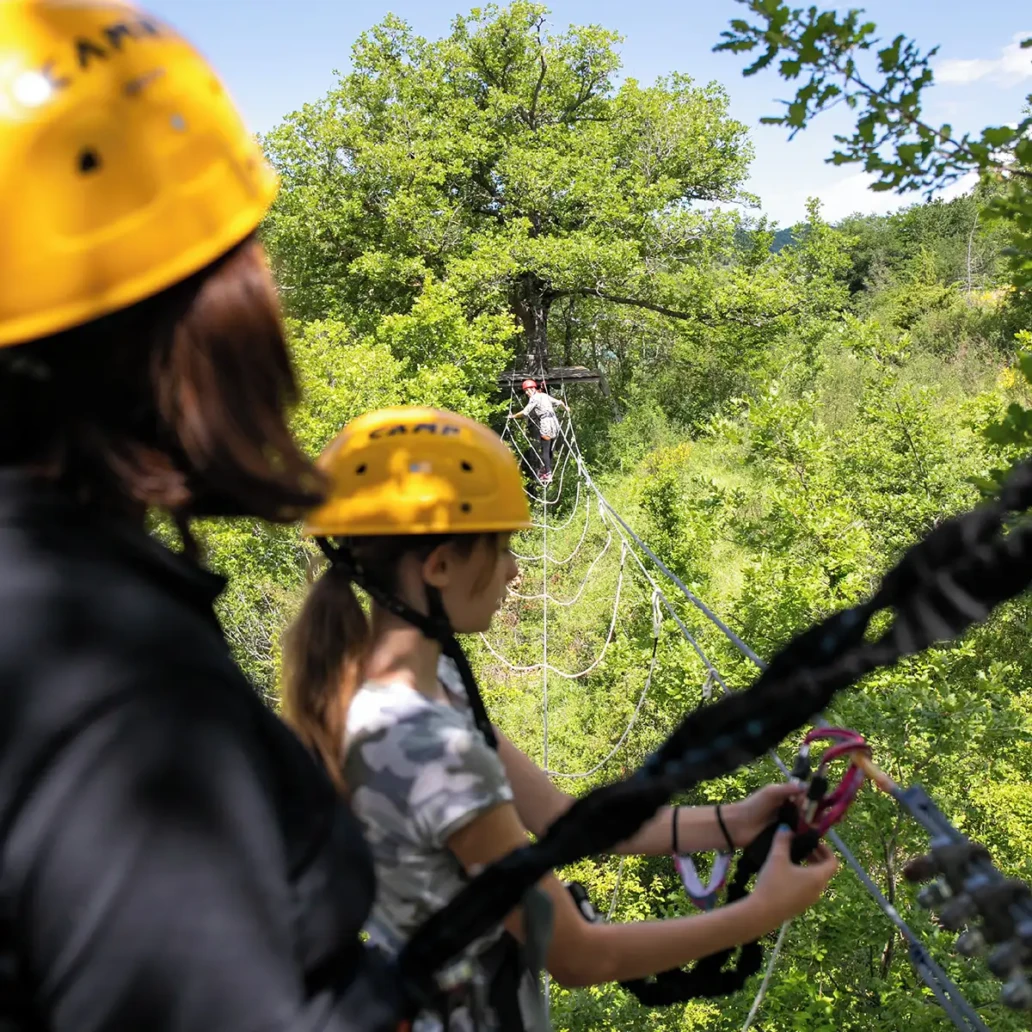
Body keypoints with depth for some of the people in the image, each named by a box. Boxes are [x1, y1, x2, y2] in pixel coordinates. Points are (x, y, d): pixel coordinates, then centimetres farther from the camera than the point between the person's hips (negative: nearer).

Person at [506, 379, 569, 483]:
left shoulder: (534, 398, -4)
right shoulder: (545, 396, 18)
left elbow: (525, 412, -10)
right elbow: (559, 402, 25)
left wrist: (513, 416, 3)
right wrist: (565, 408, 44)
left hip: (546, 425, -8)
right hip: (555, 424, 8)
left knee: (545, 451, -7)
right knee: (549, 450, 11)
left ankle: (547, 473, -11)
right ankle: (545, 470, 13)